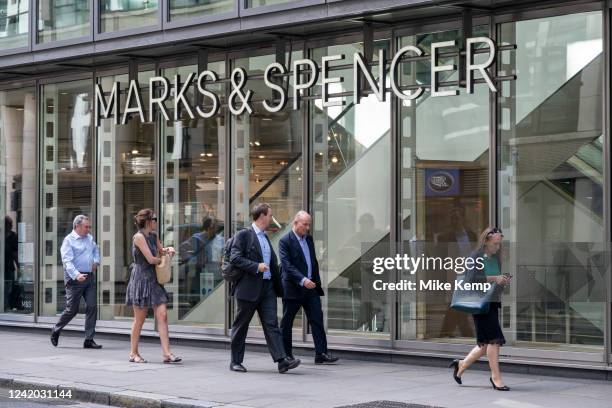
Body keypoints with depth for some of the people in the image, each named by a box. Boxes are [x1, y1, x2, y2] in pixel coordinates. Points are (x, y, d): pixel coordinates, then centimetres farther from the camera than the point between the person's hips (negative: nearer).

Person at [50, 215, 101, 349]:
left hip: (90, 276, 6)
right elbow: (67, 261, -20)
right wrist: (76, 275, -34)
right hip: (75, 278, -6)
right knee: (72, 309, -1)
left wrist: (96, 261, 14)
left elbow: (96, 250, 34)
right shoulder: (69, 240, -8)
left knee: (92, 306, -4)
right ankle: (56, 330, 24)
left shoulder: (89, 238, 14)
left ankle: (89, 339, 0)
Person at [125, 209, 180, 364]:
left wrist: (169, 250, 7)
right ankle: (134, 353, 15)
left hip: (154, 280, 7)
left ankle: (166, 353, -5)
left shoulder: (153, 236, 11)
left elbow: (160, 249, 29)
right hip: (141, 279, -7)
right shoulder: (139, 237, -13)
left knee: (162, 315, -3)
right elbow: (150, 259, -18)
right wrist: (162, 260, 1)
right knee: (139, 319, 2)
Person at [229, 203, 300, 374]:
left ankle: (282, 361, -11)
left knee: (272, 324, -3)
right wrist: (256, 267, -21)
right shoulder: (243, 235, -6)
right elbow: (235, 258, -15)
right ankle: (236, 362, 14)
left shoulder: (265, 237, 18)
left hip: (267, 288, 6)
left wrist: (279, 287, 20)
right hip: (248, 288, -6)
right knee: (241, 326, 4)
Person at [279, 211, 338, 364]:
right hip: (293, 288, -6)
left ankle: (321, 354, -4)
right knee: (287, 322, 5)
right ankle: (286, 355, 15)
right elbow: (287, 265, -19)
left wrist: (317, 281, 15)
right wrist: (303, 280, -28)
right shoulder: (285, 241, -10)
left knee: (317, 320, -2)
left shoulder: (309, 239, 13)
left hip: (310, 288, 6)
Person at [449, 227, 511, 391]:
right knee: (493, 339, -11)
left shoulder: (496, 259, 16)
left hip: (493, 302, 8)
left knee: (487, 343, 11)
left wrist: (503, 281, 1)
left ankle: (462, 365, 27)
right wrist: (494, 279, -20)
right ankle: (496, 377, -3)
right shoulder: (476, 257, -8)